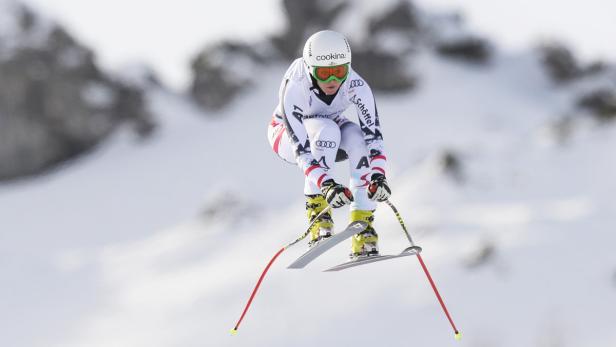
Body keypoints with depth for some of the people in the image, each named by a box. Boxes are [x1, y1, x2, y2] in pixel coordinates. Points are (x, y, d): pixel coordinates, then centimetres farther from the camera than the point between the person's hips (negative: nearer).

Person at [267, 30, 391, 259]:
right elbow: (302, 148, -41)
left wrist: (378, 176, -49)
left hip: (330, 130, 3)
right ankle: (317, 213, -30)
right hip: (288, 135, -3)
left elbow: (373, 133, -33)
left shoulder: (356, 86, -30)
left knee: (358, 139, -31)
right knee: (326, 130, -36)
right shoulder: (294, 89, -37)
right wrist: (326, 185, -54)